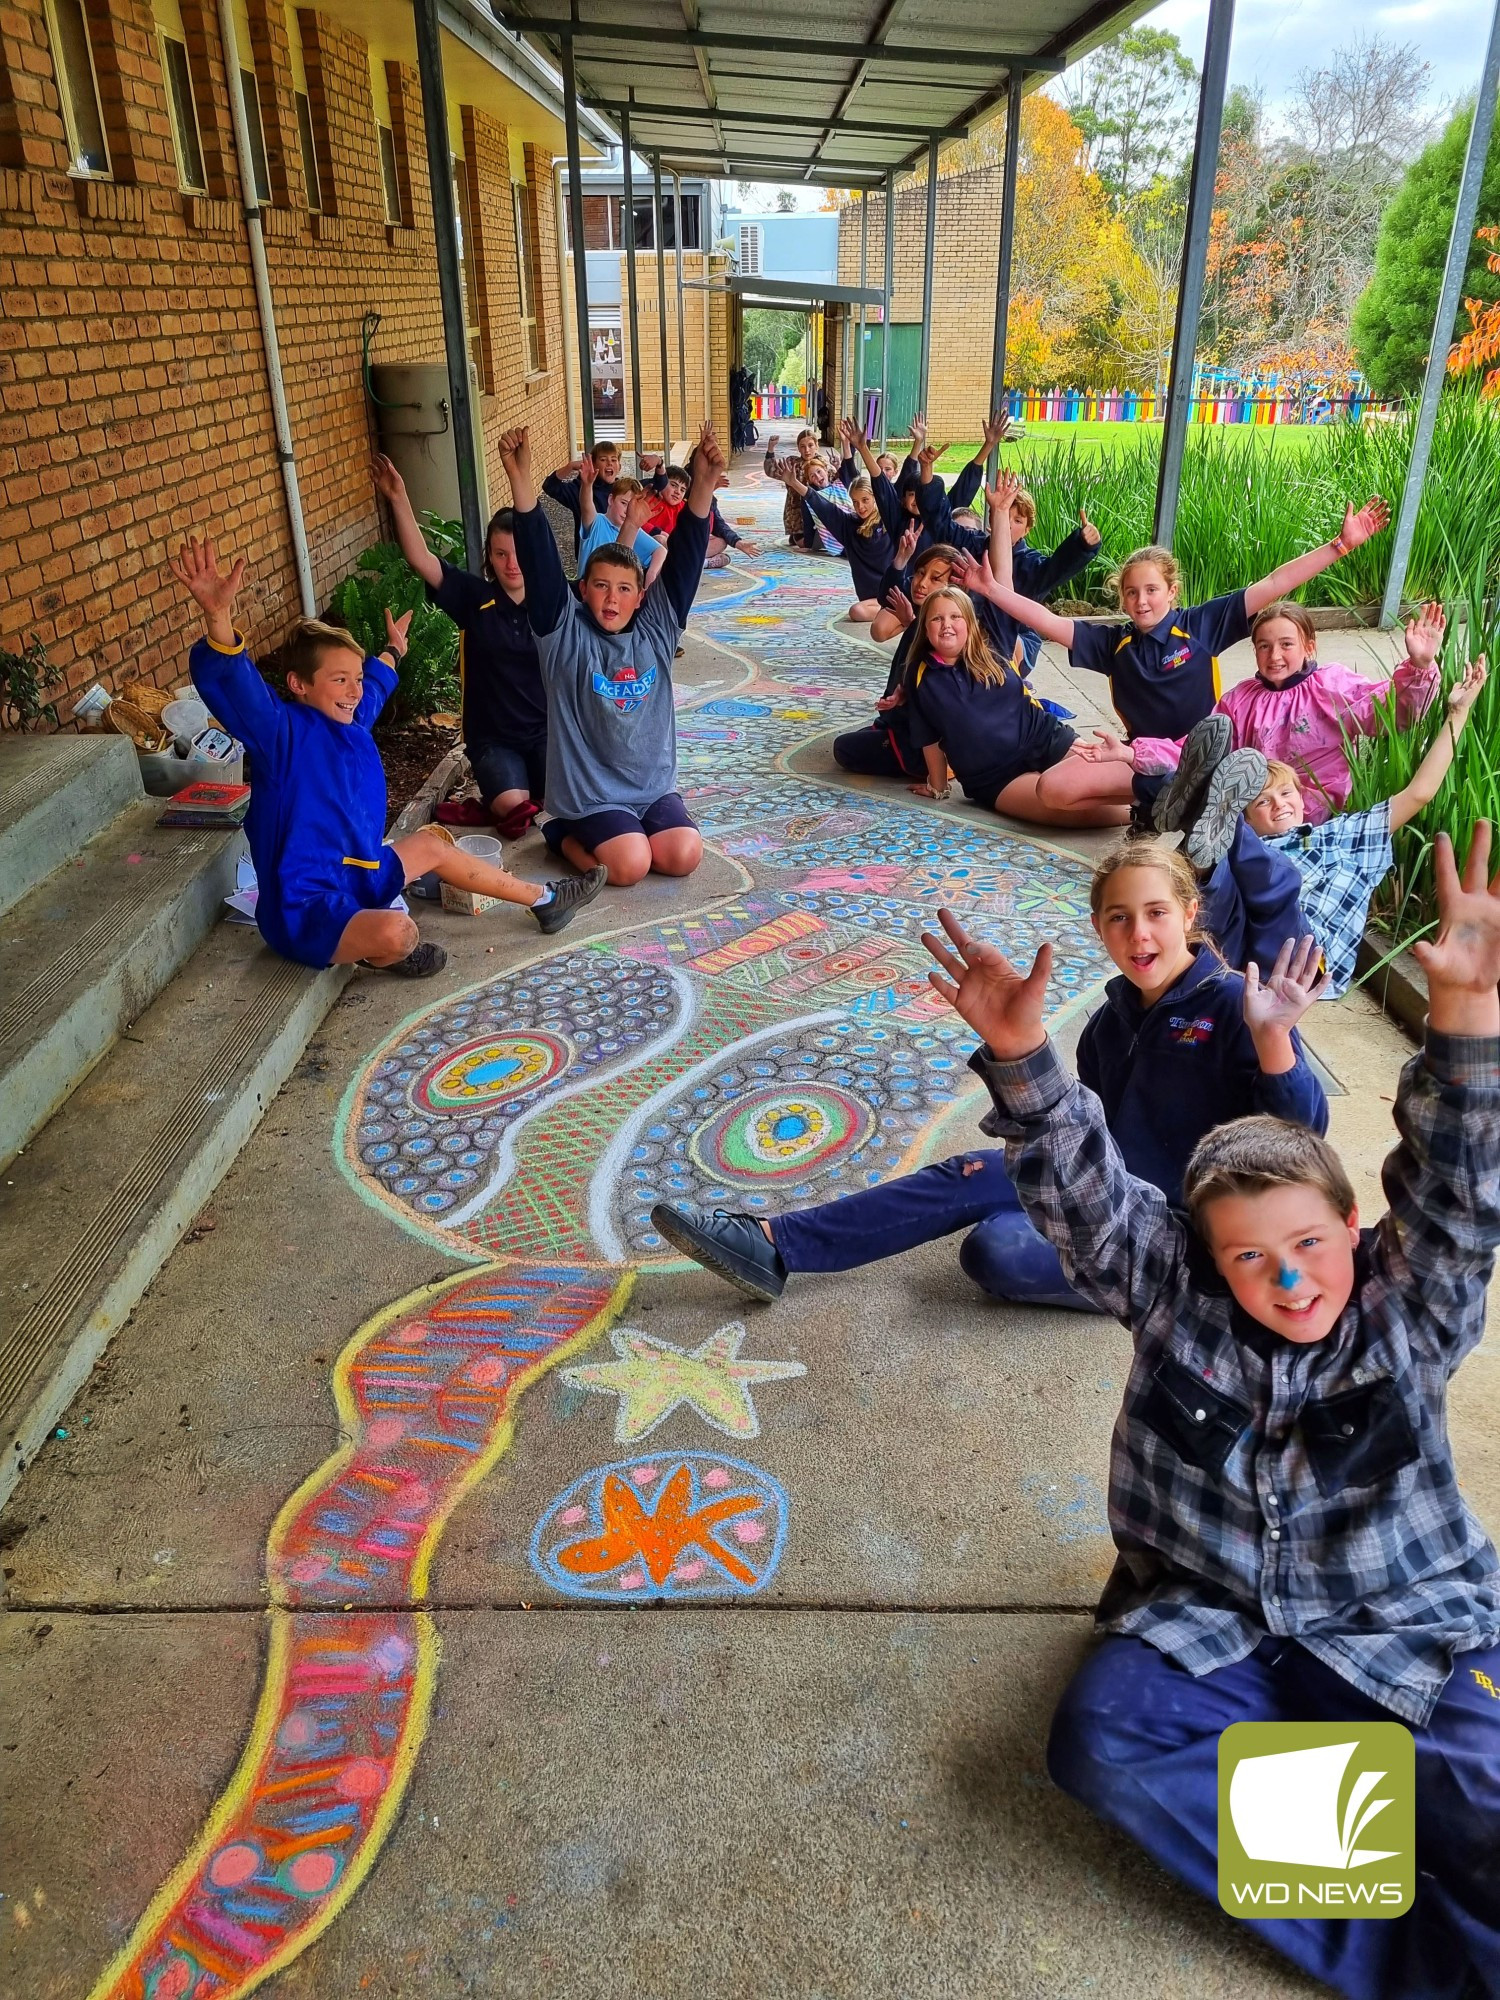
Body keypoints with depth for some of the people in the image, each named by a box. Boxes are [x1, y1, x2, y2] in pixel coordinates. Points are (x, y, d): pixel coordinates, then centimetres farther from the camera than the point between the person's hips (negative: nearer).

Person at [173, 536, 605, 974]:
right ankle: (376, 953, 4)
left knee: (431, 845, 25)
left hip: (354, 876, 10)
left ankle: (542, 900, 44)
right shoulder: (284, 732, -18)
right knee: (396, 932, -37)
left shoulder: (350, 720, 7)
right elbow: (237, 687, -40)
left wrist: (392, 651, 50)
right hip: (306, 912, -10)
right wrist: (218, 614, -57)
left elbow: (373, 686, 32)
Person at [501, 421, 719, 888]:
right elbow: (539, 563, -20)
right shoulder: (566, 633, -8)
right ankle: (567, 836, 10)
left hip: (654, 783, 4)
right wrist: (520, 479, -33)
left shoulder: (656, 627, 0)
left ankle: (623, 835, 15)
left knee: (685, 856, -16)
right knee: (630, 865, -22)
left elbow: (683, 557, -10)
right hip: (591, 790, -3)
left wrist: (703, 482, -24)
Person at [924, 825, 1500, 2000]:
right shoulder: (1175, 1296, -8)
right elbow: (1084, 1196, -20)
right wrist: (1022, 1062, -39)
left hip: (1405, 1638, -1)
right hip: (1206, 1627, 2)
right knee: (1098, 1740, -26)